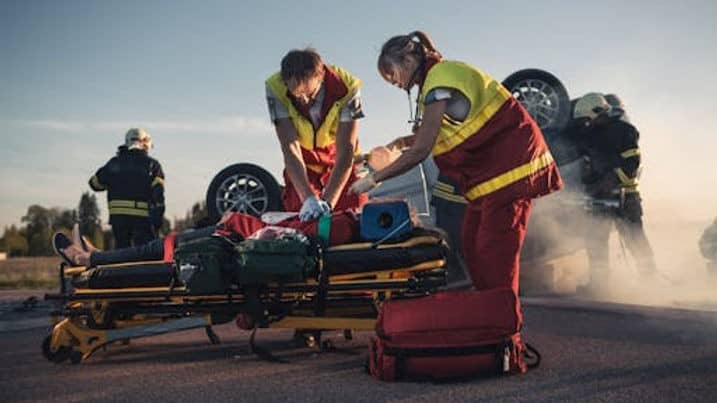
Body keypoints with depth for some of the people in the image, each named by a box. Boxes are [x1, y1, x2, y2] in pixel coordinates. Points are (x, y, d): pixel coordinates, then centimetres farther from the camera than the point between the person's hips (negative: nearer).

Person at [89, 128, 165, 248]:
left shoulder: (114, 162, 11)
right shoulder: (152, 164, 2)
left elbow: (95, 183, 16)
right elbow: (158, 193, -6)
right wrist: (158, 216, -5)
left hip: (118, 215, 3)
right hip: (142, 216, -3)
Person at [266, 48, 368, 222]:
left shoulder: (347, 87, -33)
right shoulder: (275, 89, -31)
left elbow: (345, 151, -34)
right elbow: (290, 148, -34)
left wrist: (327, 202, -43)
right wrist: (308, 198, -45)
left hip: (337, 157, 0)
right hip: (302, 160, 1)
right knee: (301, 217, -7)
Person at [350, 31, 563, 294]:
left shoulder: (440, 82, -17)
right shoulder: (443, 74, 13)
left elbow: (421, 151, -21)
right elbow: (436, 134, 19)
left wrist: (374, 179, -14)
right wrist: (402, 142, 4)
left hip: (510, 164, -10)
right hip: (490, 169, 10)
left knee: (493, 251, -10)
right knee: (473, 247, 8)